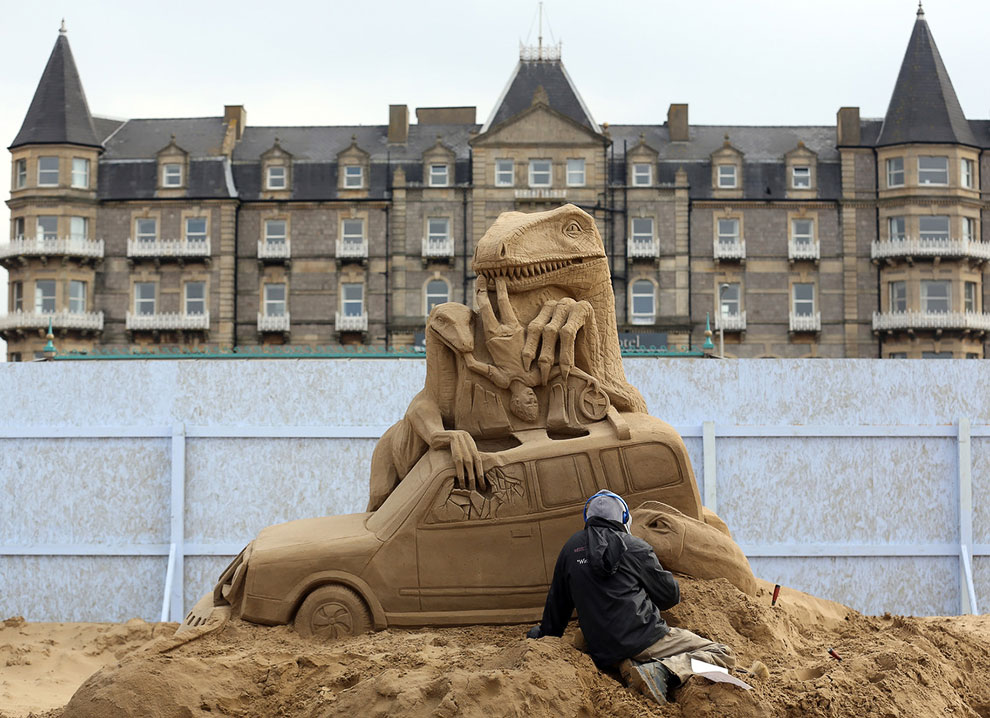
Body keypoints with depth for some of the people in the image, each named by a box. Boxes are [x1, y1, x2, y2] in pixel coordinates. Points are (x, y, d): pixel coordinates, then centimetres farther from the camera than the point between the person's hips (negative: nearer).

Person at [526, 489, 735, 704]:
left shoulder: (571, 548, 14)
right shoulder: (634, 547, 0)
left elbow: (557, 599, 25)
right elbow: (670, 595, 7)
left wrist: (546, 632, 41)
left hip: (603, 654, 5)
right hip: (644, 638, -5)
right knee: (723, 655, -1)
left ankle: (630, 669, -7)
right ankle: (663, 671, -23)